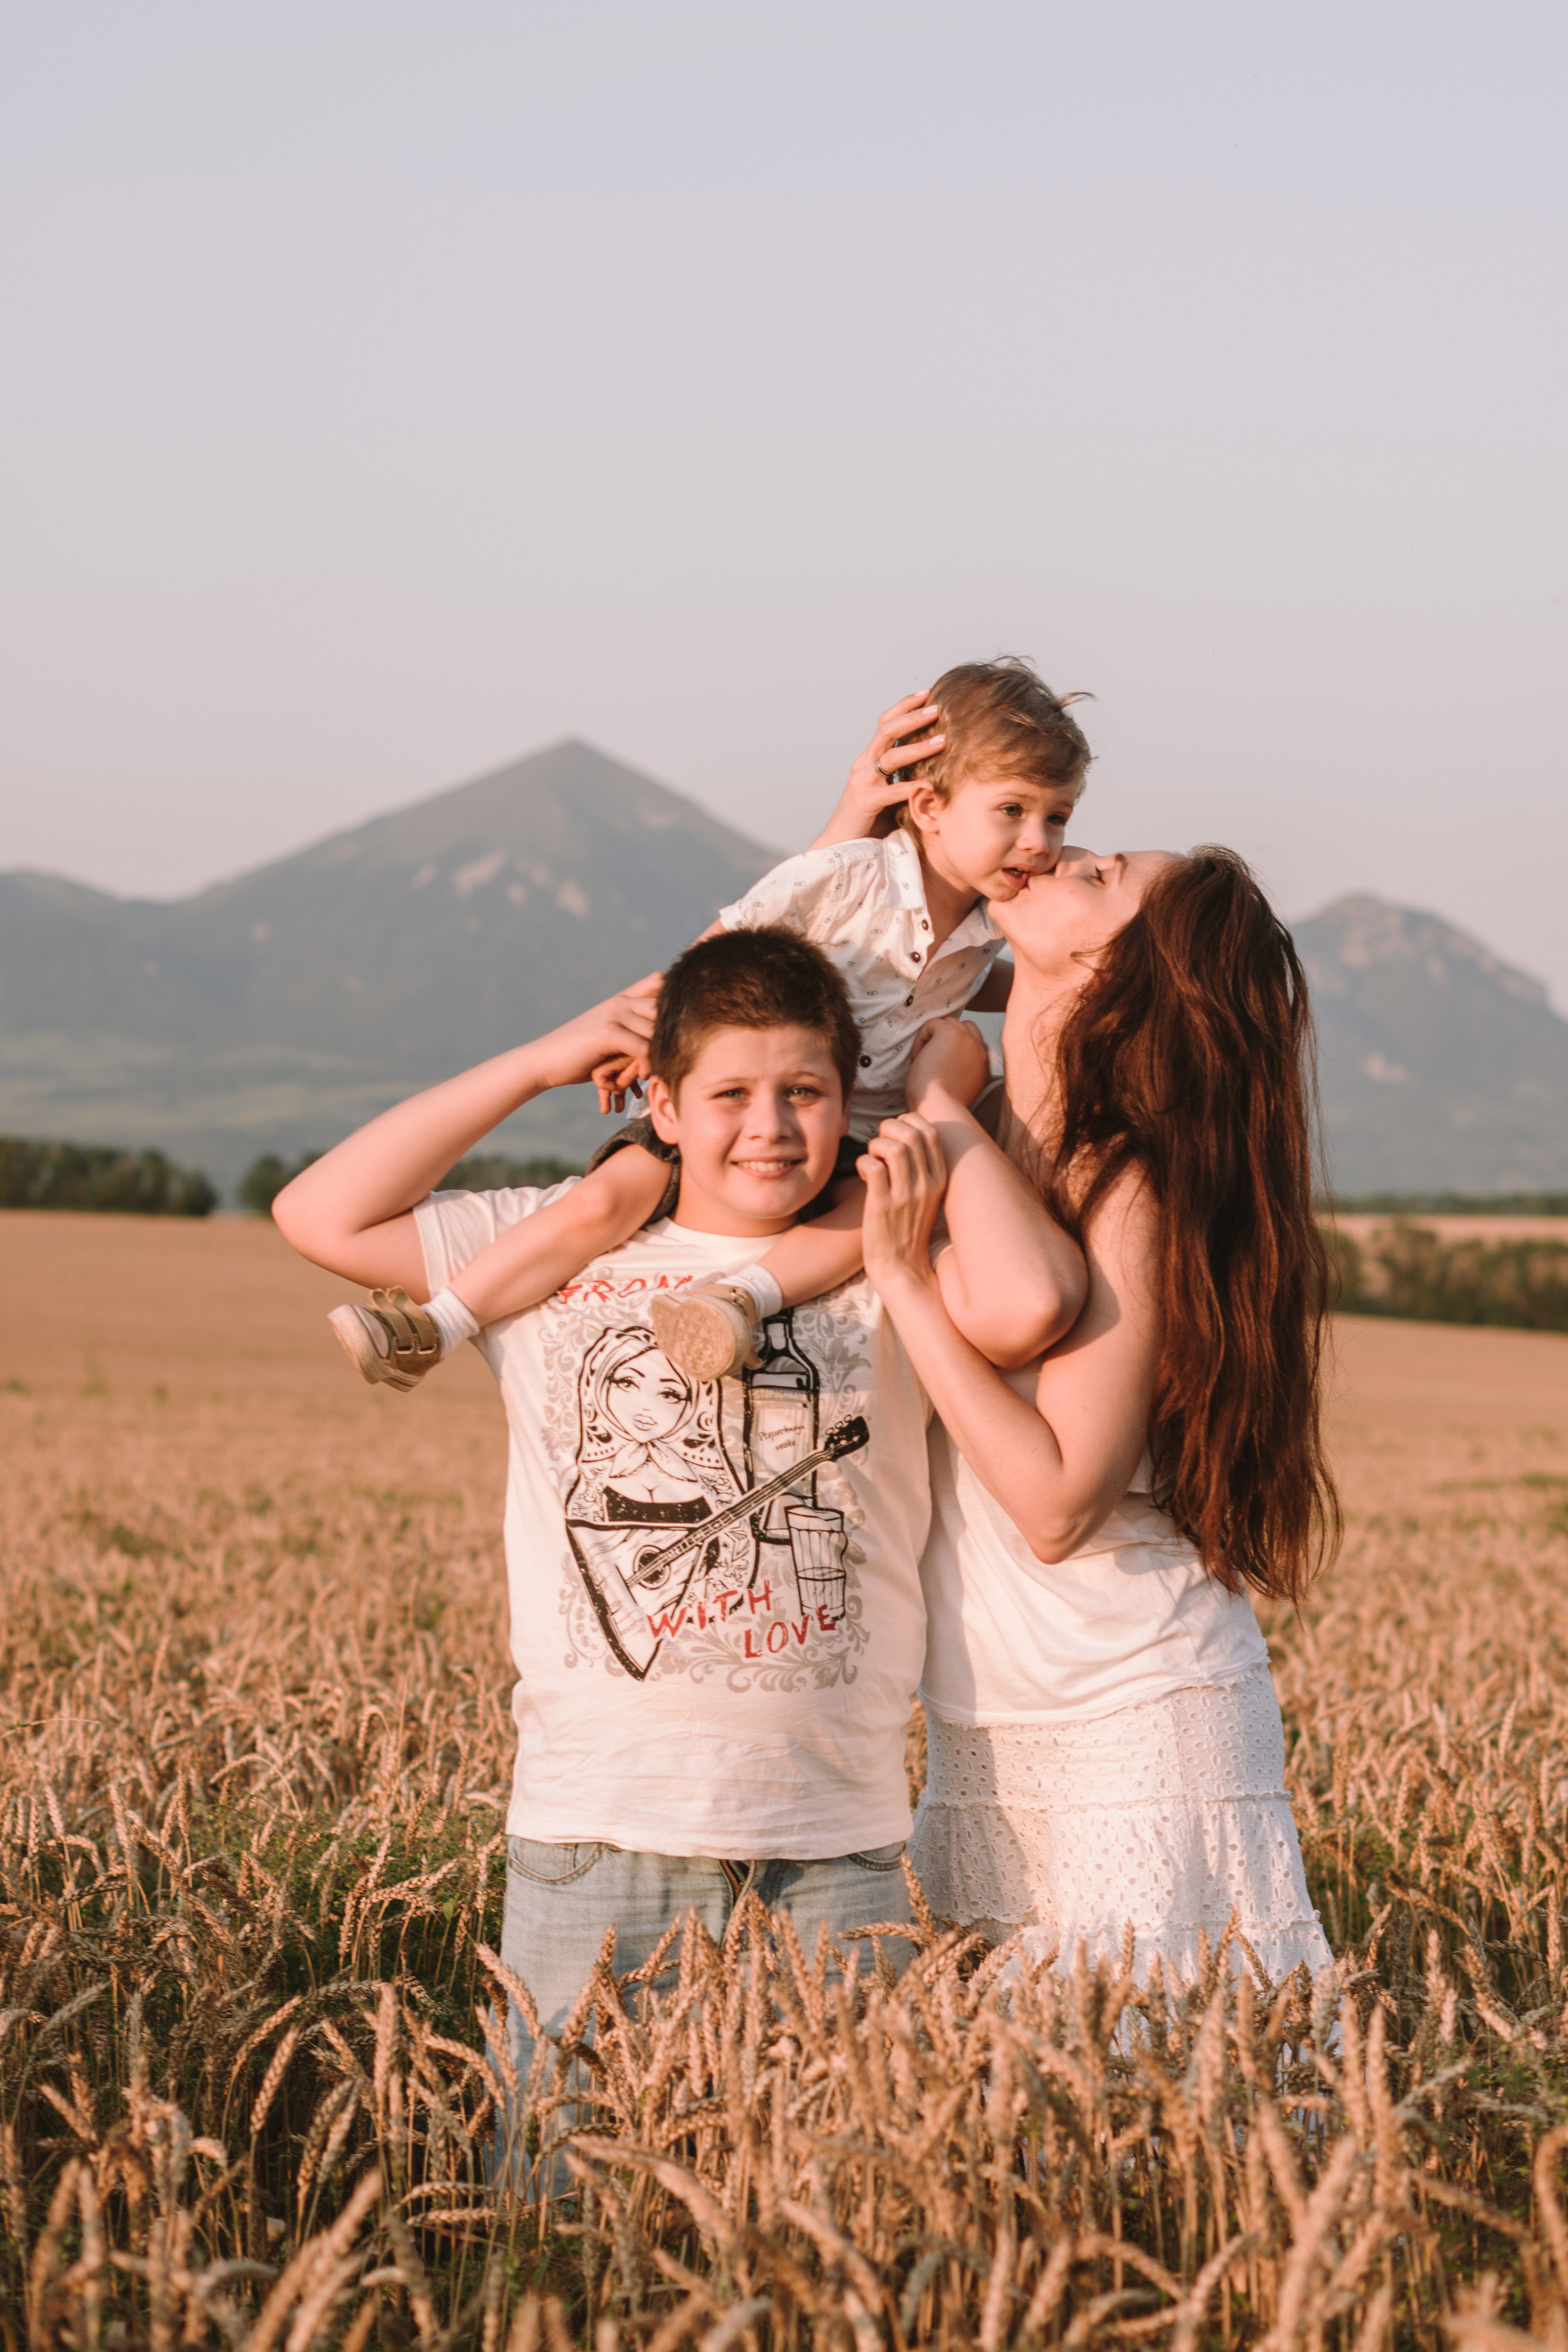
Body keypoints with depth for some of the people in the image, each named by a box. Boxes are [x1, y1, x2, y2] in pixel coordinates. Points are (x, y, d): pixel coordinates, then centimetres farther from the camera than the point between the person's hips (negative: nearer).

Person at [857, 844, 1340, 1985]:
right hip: (986, 1728, 7)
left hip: (1137, 1719, -7)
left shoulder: (1131, 1192, -18)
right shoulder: (978, 1145, 2)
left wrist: (908, 1275, -22)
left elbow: (1058, 1503, -22)